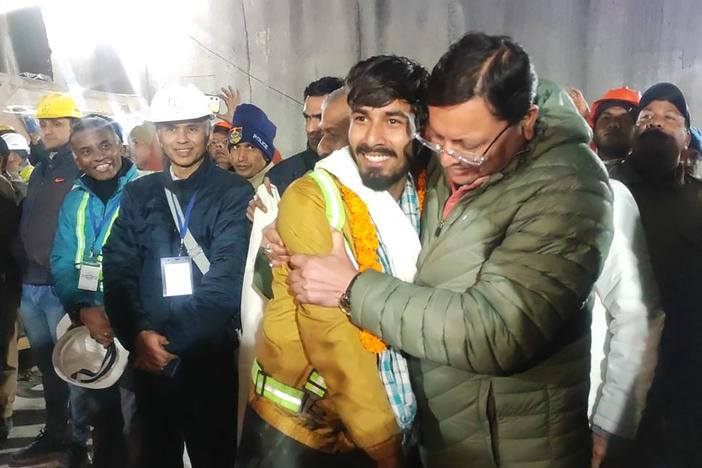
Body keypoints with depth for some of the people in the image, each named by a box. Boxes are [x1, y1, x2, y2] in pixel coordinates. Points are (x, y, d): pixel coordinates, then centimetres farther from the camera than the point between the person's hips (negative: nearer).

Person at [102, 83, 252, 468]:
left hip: (210, 358, -3)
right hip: (148, 359, 4)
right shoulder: (137, 194, 8)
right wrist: (139, 334, -14)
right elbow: (118, 271, 1)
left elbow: (225, 280, -14)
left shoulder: (233, 193, -5)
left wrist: (169, 337, -17)